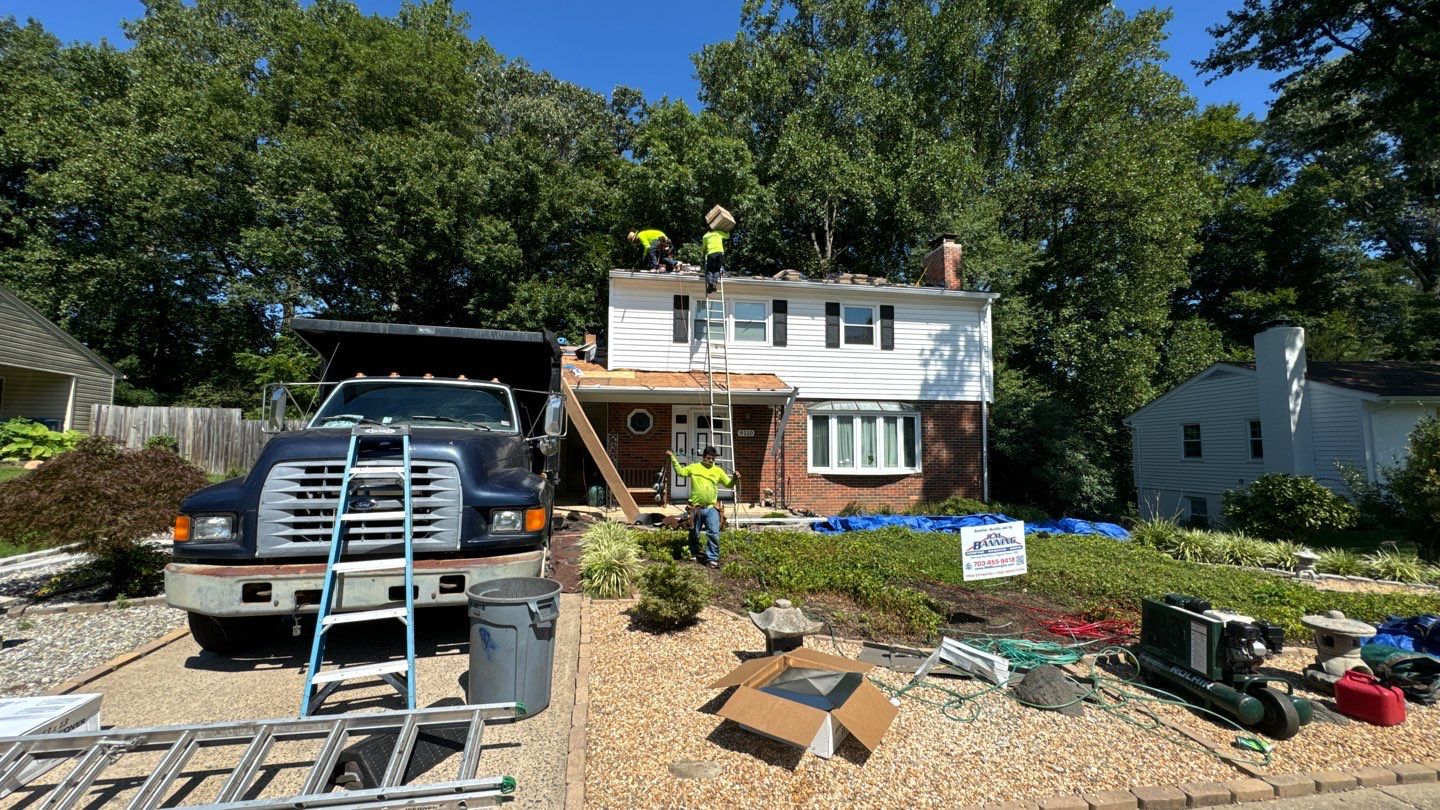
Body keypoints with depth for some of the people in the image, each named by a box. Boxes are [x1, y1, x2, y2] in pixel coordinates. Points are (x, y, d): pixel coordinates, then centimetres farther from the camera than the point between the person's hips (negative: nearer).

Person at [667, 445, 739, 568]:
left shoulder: (718, 471, 5)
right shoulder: (694, 467, 3)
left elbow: (728, 483, 9)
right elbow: (680, 472, 7)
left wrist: (734, 478, -11)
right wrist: (673, 458, 1)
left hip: (711, 508, 0)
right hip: (695, 508, 0)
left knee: (714, 533, -10)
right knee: (694, 534, 14)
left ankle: (712, 558, -1)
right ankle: (694, 554, 35)